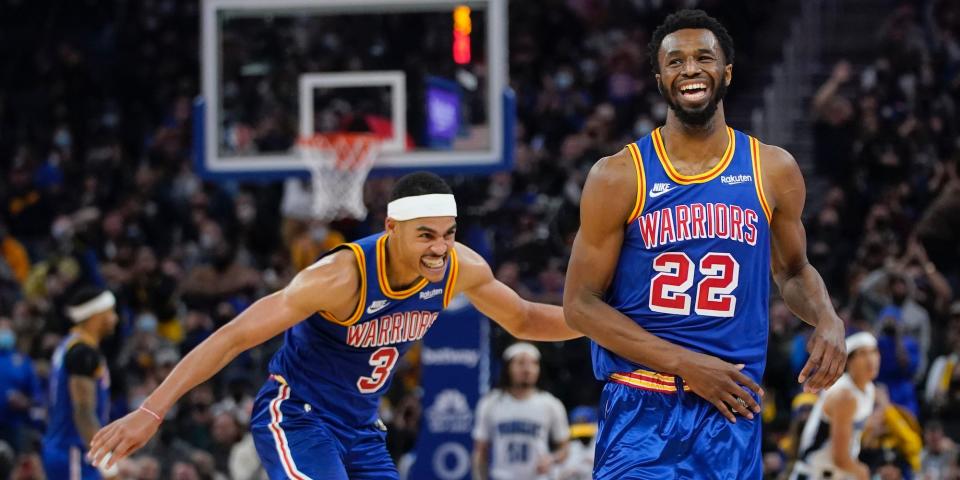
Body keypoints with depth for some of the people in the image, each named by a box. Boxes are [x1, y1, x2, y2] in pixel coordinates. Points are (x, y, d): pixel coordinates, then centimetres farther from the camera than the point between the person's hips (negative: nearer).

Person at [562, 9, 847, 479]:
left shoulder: (773, 171, 4)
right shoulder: (619, 176, -4)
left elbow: (793, 270, 20)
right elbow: (580, 303, -4)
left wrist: (828, 320, -4)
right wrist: (685, 364, -14)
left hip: (732, 410, 2)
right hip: (641, 410, -2)